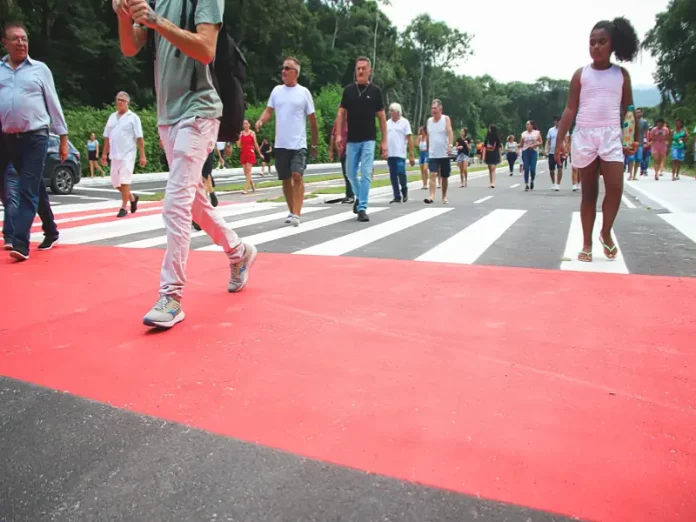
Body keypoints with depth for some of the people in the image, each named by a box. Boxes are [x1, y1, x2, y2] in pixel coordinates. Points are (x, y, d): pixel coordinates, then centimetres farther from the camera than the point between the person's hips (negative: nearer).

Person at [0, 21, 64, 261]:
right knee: (36, 189, 11)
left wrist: (63, 137, 3)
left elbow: (53, 104, 5)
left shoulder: (40, 68, 5)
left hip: (35, 137, -3)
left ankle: (19, 242, -10)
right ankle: (51, 232, 24)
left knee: (27, 190, -8)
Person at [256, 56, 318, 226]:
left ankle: (296, 214, -16)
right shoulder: (276, 90, 9)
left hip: (298, 144, -4)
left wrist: (315, 144, 7)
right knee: (286, 179, 10)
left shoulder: (304, 92, 0)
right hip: (281, 144, 4)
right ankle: (292, 211, 23)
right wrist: (260, 121, -17)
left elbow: (312, 119, 4)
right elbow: (269, 111, 7)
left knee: (297, 176, -16)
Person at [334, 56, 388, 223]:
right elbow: (341, 113, 6)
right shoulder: (348, 90, 4)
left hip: (368, 140, -2)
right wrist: (339, 135, -6)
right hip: (352, 139, 2)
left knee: (366, 174, -7)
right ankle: (359, 196, 35)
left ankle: (362, 208, -2)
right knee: (351, 173, 9)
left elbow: (382, 117, 3)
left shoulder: (375, 91, 1)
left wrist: (384, 141, -2)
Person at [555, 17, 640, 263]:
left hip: (611, 135, 1)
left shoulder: (622, 74, 8)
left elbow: (628, 109, 12)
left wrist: (636, 138, 8)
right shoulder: (581, 74, 4)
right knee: (589, 191, 4)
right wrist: (560, 139, -4)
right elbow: (570, 109, 2)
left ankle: (606, 233, 11)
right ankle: (587, 243, 12)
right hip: (584, 135, 0)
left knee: (615, 187, -13)